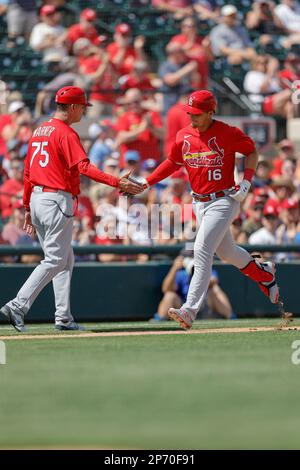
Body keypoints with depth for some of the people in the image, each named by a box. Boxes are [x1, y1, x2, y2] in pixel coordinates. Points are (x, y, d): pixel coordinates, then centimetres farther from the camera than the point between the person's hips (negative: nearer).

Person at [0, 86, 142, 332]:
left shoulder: (39, 131, 16)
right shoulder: (66, 133, -11)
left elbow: (28, 171, 18)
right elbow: (84, 167, -23)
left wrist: (28, 207, 22)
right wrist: (117, 183, -29)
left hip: (37, 199, 9)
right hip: (57, 200, -9)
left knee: (65, 259, 14)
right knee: (55, 261, -6)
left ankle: (64, 317, 10)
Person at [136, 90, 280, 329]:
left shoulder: (227, 133, -13)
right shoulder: (184, 136, 3)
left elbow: (252, 151, 0)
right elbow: (173, 162, 16)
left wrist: (246, 182, -12)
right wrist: (146, 183, 6)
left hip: (223, 200, -7)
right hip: (200, 203, 7)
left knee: (202, 250, -17)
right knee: (225, 251, 18)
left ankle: (190, 310, -22)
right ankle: (264, 274, 47)